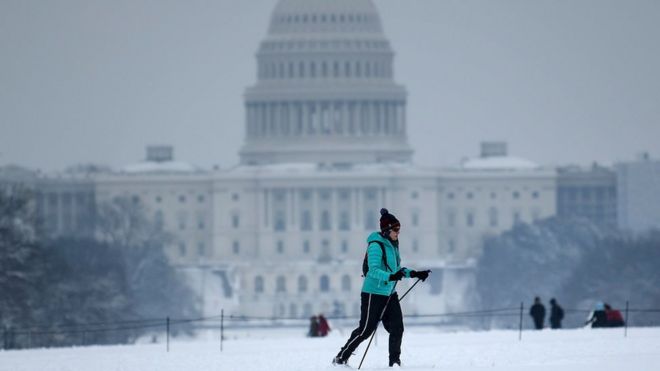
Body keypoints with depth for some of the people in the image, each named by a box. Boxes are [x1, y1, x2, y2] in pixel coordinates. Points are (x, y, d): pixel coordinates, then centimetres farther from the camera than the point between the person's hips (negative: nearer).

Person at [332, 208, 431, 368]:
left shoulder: (393, 244, 10)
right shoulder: (376, 245, -17)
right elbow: (374, 270, -26)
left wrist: (414, 274, 11)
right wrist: (390, 277, -41)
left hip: (390, 294, 8)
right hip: (373, 293, -8)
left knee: (397, 328, -2)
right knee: (366, 329, -2)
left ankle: (394, 362, 6)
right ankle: (341, 358, 11)